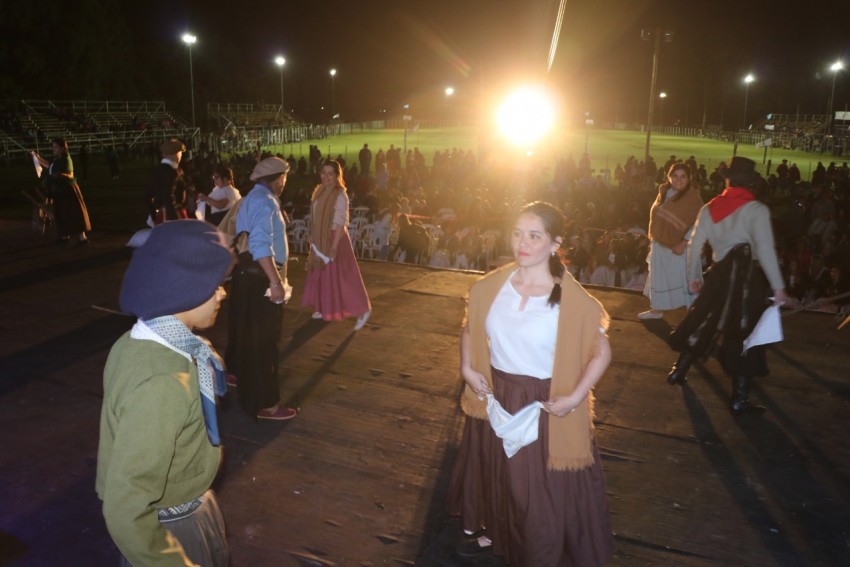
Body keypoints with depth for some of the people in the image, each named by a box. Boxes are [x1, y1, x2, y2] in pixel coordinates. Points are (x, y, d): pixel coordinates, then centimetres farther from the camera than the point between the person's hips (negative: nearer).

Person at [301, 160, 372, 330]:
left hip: (335, 238, -8)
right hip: (321, 239, 8)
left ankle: (362, 310, 1)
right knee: (321, 274, 16)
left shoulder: (340, 195, -17)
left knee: (341, 276, -6)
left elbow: (341, 223, -21)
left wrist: (334, 246, -25)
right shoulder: (319, 191, 6)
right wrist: (312, 236, 14)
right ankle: (324, 308, 32)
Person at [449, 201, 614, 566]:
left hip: (544, 407, -4)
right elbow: (471, 329, 11)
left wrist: (575, 397, -17)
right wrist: (467, 367, -2)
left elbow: (601, 352, -9)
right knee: (495, 473, 24)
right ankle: (494, 534, 50)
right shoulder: (490, 286, -6)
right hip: (495, 398, 5)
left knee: (543, 488, 11)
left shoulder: (573, 301, -19)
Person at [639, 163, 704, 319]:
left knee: (683, 280, -5)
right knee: (658, 277, 15)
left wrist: (683, 243, -23)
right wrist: (652, 238, 11)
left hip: (678, 247, -7)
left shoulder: (692, 197, -13)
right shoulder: (664, 192, 6)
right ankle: (657, 309, 29)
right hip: (659, 245, 7)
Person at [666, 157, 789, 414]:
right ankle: (739, 399, 7)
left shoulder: (709, 208, 6)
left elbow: (694, 245, 8)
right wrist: (778, 286, -15)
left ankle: (678, 371, 32)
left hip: (719, 274, 5)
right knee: (743, 333, 3)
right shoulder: (757, 209, -8)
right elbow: (765, 250, -18)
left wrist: (693, 277, 20)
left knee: (704, 323, 21)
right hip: (747, 275, -4)